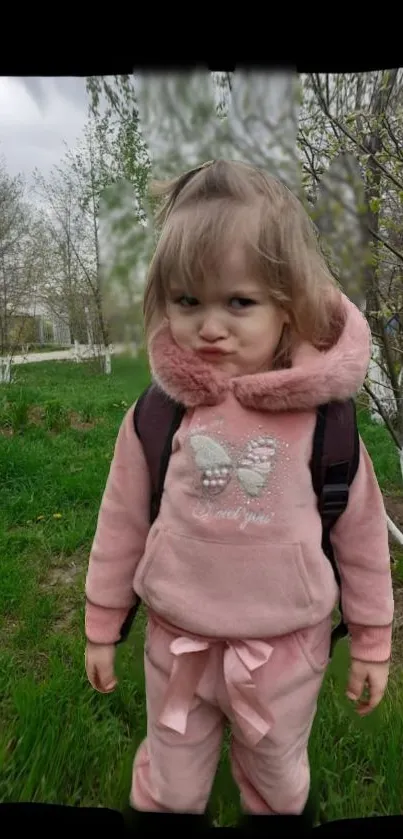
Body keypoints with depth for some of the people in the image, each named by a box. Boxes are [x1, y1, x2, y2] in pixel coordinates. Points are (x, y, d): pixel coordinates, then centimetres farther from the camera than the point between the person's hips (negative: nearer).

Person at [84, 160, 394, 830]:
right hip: (177, 640, 1)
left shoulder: (323, 415, -18)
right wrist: (102, 628, 6)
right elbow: (122, 524, -3)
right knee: (169, 787, 27)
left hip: (287, 647, 0)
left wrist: (373, 642, 3)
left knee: (279, 782, 30)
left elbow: (362, 535, -6)